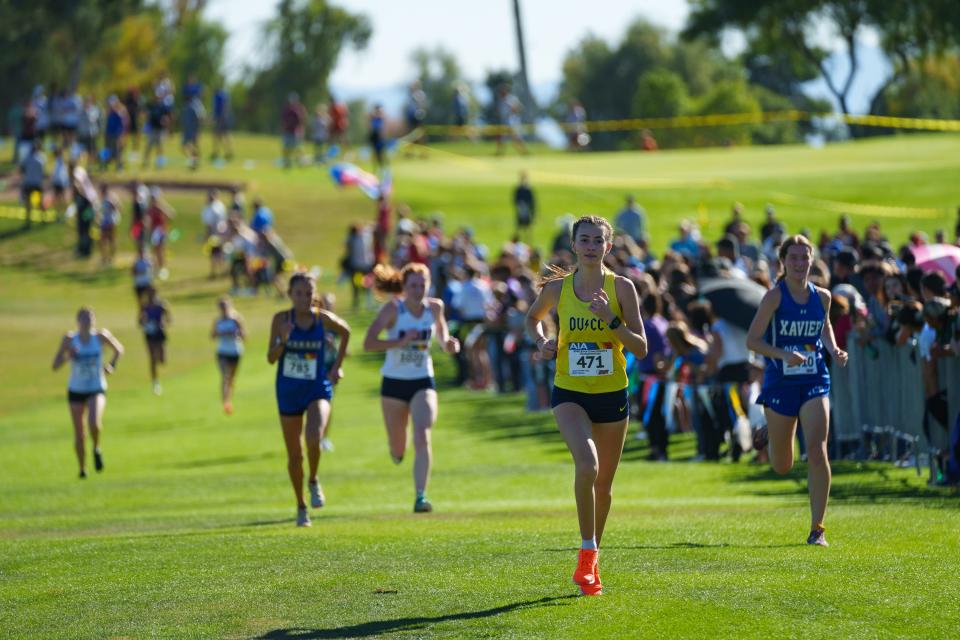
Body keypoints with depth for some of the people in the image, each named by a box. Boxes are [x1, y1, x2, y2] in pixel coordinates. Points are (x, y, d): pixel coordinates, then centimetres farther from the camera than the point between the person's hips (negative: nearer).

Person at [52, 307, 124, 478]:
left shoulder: (101, 336, -9)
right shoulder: (69, 339, -11)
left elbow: (119, 349, 11)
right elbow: (55, 366, -12)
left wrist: (111, 365, -5)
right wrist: (67, 355, -30)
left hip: (97, 389, -1)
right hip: (76, 391, 1)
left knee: (94, 423, -27)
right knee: (79, 434, 3)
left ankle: (96, 448, 5)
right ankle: (82, 468, 26)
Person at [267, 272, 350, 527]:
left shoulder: (324, 319, -6)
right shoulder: (281, 320, -7)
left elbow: (345, 332, 15)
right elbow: (271, 358, -7)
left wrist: (337, 366, 10)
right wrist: (283, 340, -26)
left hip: (318, 389, -1)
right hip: (288, 391, 1)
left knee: (313, 438, -28)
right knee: (294, 455, 9)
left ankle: (314, 482, 2)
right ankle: (301, 507, 28)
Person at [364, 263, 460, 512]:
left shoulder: (434, 307, -3)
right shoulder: (393, 309, -14)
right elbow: (368, 344, -22)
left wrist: (447, 343, -2)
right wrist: (400, 342, -32)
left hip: (423, 382, 1)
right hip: (394, 382, -1)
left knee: (422, 437, -20)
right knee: (397, 450, 11)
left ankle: (420, 497, -21)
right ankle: (398, 449, 51)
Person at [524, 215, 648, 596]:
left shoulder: (621, 288, -5)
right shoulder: (556, 288, -1)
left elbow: (641, 348, -6)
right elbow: (533, 317, 21)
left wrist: (612, 320, -21)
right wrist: (541, 342, 1)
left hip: (612, 395, 1)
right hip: (569, 393, -1)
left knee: (603, 483, 11)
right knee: (586, 465, -26)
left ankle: (591, 558, 31)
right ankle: (587, 551, -13)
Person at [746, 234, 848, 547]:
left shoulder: (822, 296, 3)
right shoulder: (775, 297, -9)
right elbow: (752, 340, -11)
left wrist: (834, 350, 5)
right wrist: (784, 354, -25)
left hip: (814, 382, 2)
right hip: (780, 382, -2)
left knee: (817, 451, -16)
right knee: (783, 466, 9)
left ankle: (817, 528, -8)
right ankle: (769, 434, 48)